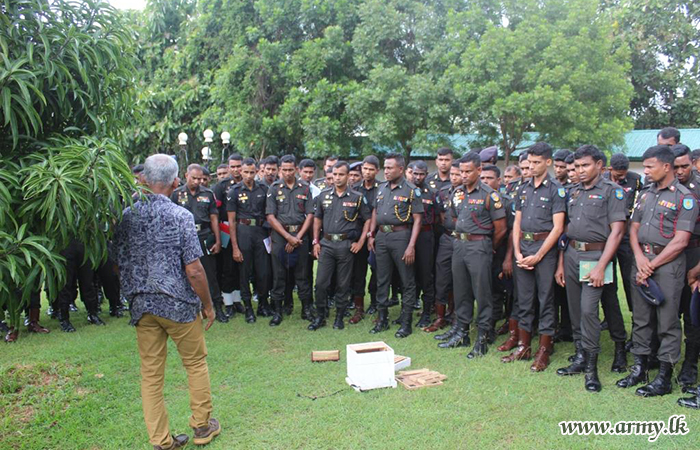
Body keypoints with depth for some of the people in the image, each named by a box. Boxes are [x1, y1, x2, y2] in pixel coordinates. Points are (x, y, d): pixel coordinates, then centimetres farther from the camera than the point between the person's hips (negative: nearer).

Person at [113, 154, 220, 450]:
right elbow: (194, 270, -15)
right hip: (179, 304, -4)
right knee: (196, 363, 15)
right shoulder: (180, 216, -14)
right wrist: (208, 305, -3)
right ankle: (202, 426, 28)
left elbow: (119, 264, 7)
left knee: (150, 374, 11)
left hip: (141, 304, 4)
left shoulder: (126, 216, 0)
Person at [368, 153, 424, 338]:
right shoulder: (382, 188, 12)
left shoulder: (411, 190, -6)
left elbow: (417, 219, -9)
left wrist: (411, 246, -16)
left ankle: (406, 322, 11)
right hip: (381, 237, 6)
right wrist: (371, 235, 13)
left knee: (407, 282, 2)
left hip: (400, 236, -6)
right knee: (382, 280, 11)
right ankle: (382, 319, 22)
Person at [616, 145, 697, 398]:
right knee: (640, 318, 12)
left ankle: (664, 377, 9)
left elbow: (680, 241, -13)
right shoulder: (645, 194, 13)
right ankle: (639, 368, 23)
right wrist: (639, 258, -5)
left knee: (667, 322, 1)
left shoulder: (684, 197, -7)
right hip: (642, 260, 6)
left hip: (668, 263, -6)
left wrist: (651, 265, -12)